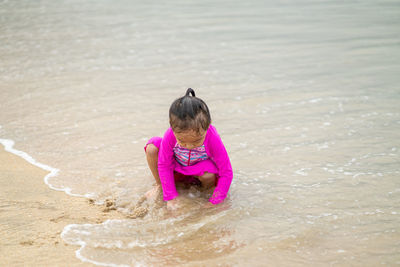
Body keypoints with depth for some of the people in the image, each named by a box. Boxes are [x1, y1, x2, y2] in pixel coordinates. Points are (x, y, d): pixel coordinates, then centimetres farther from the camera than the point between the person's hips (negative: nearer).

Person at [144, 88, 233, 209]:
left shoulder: (213, 139, -36)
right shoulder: (170, 135, -32)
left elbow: (226, 173, -29)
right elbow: (164, 165, -19)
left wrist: (213, 203, -30)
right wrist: (171, 197, -21)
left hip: (201, 168, -2)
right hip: (177, 167, 2)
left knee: (209, 176, -39)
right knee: (152, 148, -23)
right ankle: (160, 185, -1)